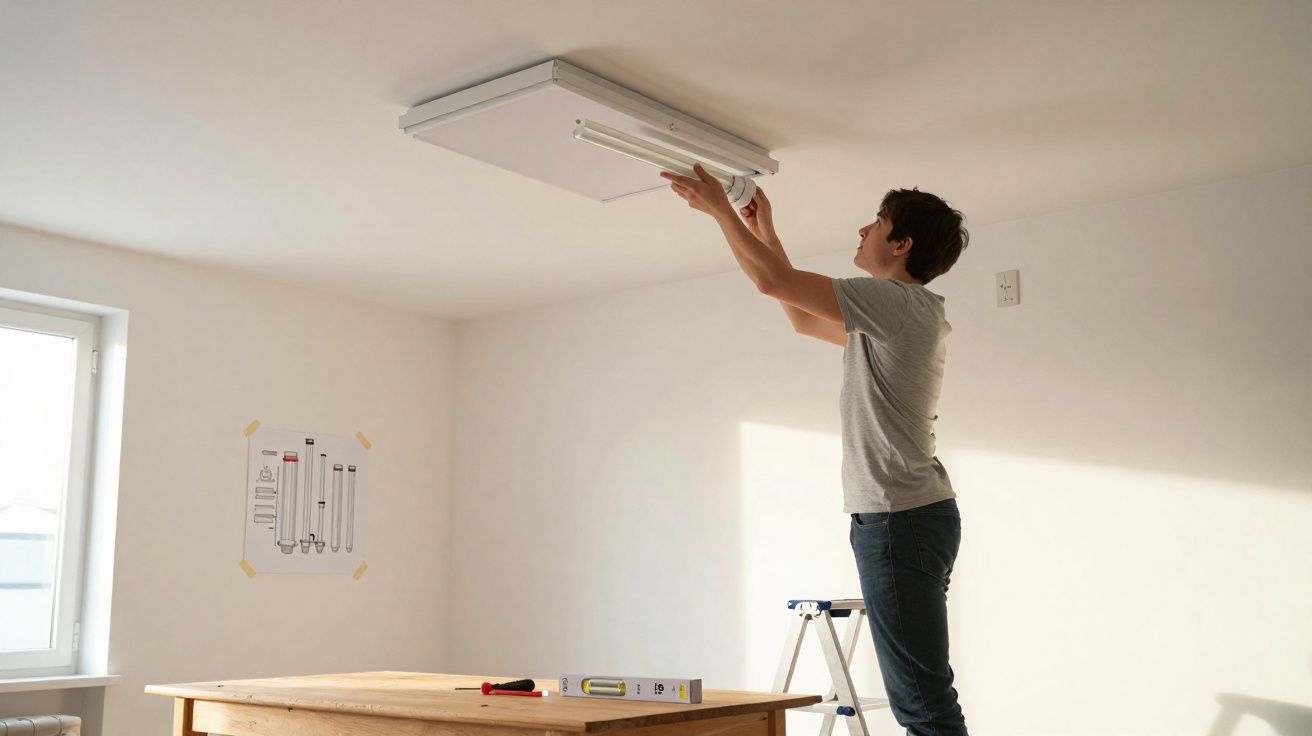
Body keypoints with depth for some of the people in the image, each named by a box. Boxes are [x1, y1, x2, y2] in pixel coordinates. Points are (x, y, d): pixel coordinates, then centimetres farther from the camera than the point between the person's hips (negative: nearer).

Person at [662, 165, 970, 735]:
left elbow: (773, 281, -12)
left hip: (898, 518, -10)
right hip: (915, 514, 10)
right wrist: (763, 229, 29)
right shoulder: (904, 314, 19)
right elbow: (802, 319, 27)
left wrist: (718, 209, 1)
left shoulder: (897, 301, -12)